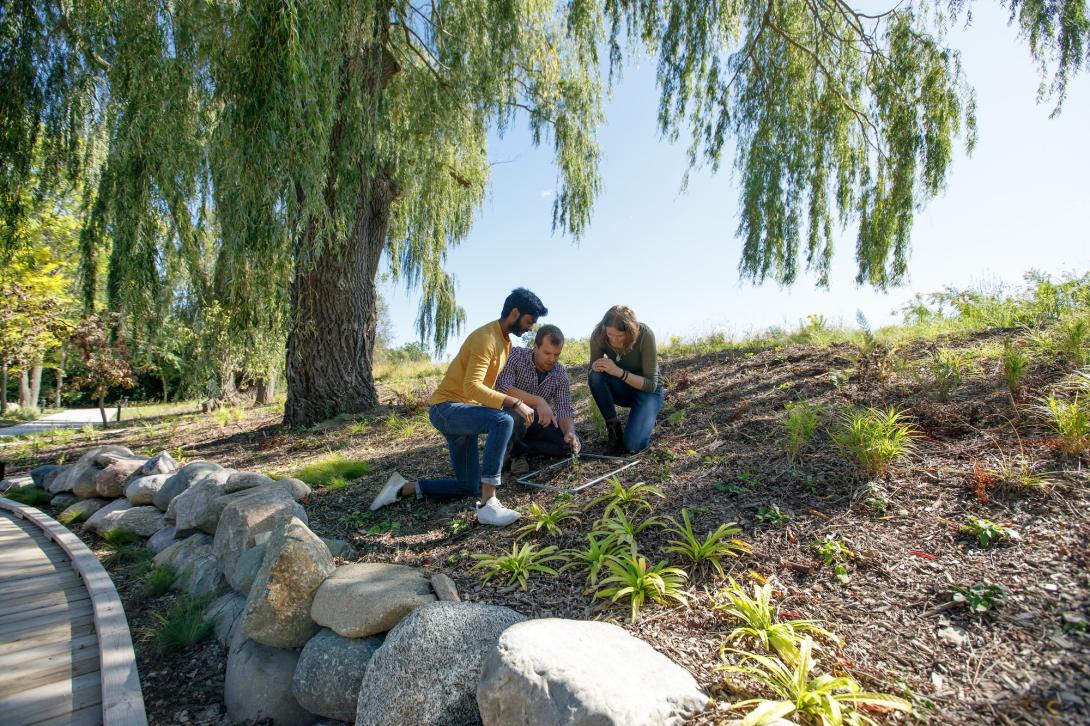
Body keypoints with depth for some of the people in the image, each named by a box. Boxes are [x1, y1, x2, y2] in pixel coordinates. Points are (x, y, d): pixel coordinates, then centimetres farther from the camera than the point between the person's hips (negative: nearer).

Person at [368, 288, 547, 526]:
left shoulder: (505, 342, 13)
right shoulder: (486, 338, -19)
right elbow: (472, 387, -30)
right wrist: (514, 403, -33)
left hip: (464, 412, 10)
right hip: (446, 408, -10)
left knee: (468, 487, 9)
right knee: (503, 421, -36)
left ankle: (405, 487, 17)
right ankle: (488, 504, -34)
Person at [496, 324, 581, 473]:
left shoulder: (561, 372, -8)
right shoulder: (515, 356, -20)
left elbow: (564, 410, -12)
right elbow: (502, 387, -35)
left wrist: (570, 432, -33)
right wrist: (538, 401, -43)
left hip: (537, 422, 4)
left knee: (573, 443, -14)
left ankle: (519, 448, -5)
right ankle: (516, 451, -10)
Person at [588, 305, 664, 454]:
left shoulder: (645, 335, -27)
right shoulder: (598, 336, -19)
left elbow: (651, 384, -24)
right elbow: (592, 371, -7)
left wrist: (619, 372, -38)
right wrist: (596, 367, -32)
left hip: (648, 390, -3)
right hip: (622, 389, 4)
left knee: (631, 445, -25)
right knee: (595, 376, -31)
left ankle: (645, 421, 9)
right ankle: (613, 426, -13)